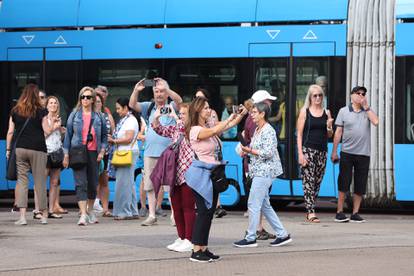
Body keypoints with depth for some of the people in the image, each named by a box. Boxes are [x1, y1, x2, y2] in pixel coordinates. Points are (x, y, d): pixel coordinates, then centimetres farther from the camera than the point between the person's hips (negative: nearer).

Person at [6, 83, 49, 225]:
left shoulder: (15, 111, 6)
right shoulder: (41, 111, -1)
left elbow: (10, 132, 5)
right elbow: (47, 132, -2)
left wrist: (8, 149, 11)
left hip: (19, 149, 2)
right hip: (37, 149, -2)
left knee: (21, 180, 2)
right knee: (40, 182, 5)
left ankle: (22, 216, -7)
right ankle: (44, 215, 12)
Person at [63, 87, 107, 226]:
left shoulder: (98, 117, 7)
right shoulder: (74, 115, 3)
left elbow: (104, 135, 14)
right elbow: (68, 134, 6)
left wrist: (102, 150, 0)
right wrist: (66, 154, 2)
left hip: (93, 153, 2)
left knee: (93, 183, 10)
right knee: (81, 183, -12)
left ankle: (90, 210, 29)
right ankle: (83, 214, -17)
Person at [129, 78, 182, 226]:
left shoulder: (172, 107, 3)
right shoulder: (149, 107, 13)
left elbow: (179, 100, -17)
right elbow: (132, 105, 3)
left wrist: (165, 88, -28)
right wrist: (136, 91, -15)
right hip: (150, 153, 4)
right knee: (150, 185, 6)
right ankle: (151, 215, 12)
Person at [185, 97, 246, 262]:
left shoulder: (209, 128, 14)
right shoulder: (195, 130, -12)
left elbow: (229, 125, 14)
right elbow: (214, 131, -28)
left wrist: (241, 115, -3)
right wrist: (231, 117, -24)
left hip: (213, 174, 9)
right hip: (201, 174, -9)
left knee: (210, 212, 9)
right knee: (204, 211, -9)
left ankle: (203, 249, 14)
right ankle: (196, 251, -6)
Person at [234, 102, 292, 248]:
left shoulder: (268, 131, -14)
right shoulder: (257, 130, 16)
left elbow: (268, 153, -20)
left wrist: (250, 150, -15)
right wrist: (247, 151, 6)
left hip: (265, 171, -10)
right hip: (258, 171, 10)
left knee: (253, 204, -7)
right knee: (264, 205, 11)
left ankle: (250, 238, -2)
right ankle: (283, 235, 14)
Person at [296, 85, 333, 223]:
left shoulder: (326, 112, 11)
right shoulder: (304, 111, 1)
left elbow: (329, 135, 16)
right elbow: (299, 133, -2)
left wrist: (329, 127, -7)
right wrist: (300, 153, -10)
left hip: (322, 150, 4)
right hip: (308, 149, -4)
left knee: (318, 181, 5)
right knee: (308, 181, -9)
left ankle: (309, 210, 13)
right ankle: (311, 213, -12)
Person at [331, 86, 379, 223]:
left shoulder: (368, 111, 10)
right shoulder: (344, 111, 5)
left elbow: (375, 122, -10)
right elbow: (338, 132, 4)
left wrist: (366, 106, -6)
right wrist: (334, 152, 1)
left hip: (363, 154, 2)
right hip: (347, 153, -2)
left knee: (360, 186, 3)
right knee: (344, 183, -1)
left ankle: (355, 213, 9)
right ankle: (339, 212, 5)